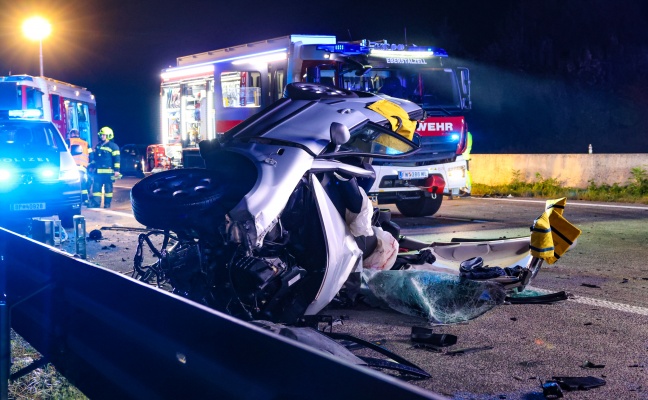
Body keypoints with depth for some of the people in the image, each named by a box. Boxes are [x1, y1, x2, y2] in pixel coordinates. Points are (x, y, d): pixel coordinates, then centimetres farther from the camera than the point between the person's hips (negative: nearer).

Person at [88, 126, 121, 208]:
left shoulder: (113, 146, -4)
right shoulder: (98, 146, 18)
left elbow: (116, 159, -8)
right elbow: (94, 157, 28)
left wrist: (116, 170, -14)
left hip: (108, 171, -6)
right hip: (98, 171, 6)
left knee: (108, 188, -1)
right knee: (96, 187, 2)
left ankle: (107, 204, 5)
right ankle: (95, 202, 5)